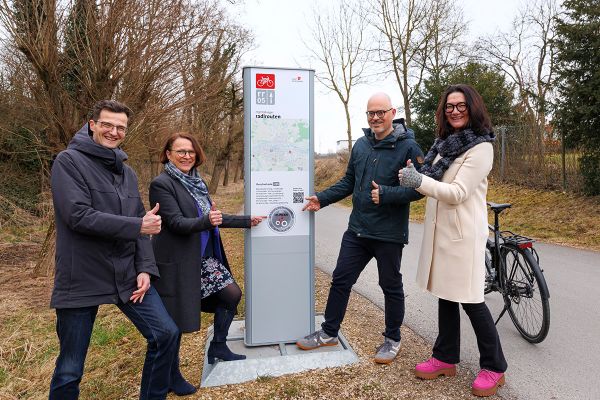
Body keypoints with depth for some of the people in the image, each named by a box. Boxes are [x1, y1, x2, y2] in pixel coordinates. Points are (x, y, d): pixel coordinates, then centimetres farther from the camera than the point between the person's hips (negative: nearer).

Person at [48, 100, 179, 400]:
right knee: (70, 369, 9)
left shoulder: (127, 173, 12)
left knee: (166, 334, 3)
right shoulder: (69, 161, -7)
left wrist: (145, 268, -3)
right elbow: (78, 216, -20)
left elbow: (141, 225, 9)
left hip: (128, 277, 5)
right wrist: (137, 225, -19)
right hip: (82, 281, -5)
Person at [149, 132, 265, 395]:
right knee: (176, 320, 3)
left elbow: (213, 218, 17)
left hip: (205, 258, 8)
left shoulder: (196, 181, 11)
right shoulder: (162, 184, -13)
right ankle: (172, 375, 25)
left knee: (232, 294, 10)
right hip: (177, 263, -8)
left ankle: (218, 347, 31)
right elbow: (176, 222, -21)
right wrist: (206, 221, -38)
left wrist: (246, 221, 18)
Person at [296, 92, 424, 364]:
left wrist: (385, 194, -24)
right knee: (340, 280, 11)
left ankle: (392, 340, 32)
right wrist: (322, 199, 6)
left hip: (389, 234, -5)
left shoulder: (408, 146, -10)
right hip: (357, 230, 6)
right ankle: (328, 332, 29)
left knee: (391, 287, 12)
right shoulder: (361, 145, 8)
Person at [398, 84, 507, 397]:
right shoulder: (444, 143, 13)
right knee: (445, 294, 14)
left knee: (470, 300, 1)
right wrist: (415, 176, 7)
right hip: (440, 230, 8)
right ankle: (445, 358, 28)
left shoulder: (481, 147, -11)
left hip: (464, 233, -8)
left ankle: (494, 367, 20)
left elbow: (458, 193, -19)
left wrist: (419, 180, -26)